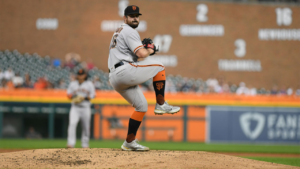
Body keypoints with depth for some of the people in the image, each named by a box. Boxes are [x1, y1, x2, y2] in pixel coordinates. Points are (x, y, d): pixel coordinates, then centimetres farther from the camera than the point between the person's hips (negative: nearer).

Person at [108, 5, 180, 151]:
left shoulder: (118, 32, 28)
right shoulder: (129, 31, -5)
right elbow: (141, 54, -16)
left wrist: (143, 49, 17)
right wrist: (149, 50, 6)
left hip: (114, 78, 10)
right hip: (124, 71, -10)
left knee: (141, 106, 15)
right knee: (158, 66, -3)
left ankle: (129, 142, 12)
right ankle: (161, 105, -5)